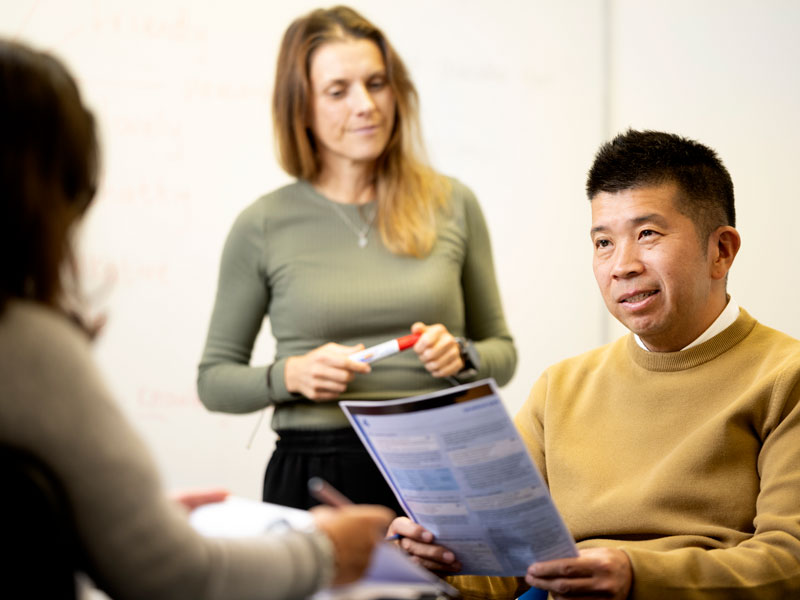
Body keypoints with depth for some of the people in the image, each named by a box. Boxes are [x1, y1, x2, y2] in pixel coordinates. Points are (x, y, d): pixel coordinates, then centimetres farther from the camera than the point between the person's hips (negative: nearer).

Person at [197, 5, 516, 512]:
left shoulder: (452, 204, 7)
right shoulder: (263, 226, 3)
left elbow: (502, 352, 16)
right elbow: (214, 379, 9)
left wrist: (461, 356, -4)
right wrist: (290, 375, -8)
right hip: (315, 478, -1)